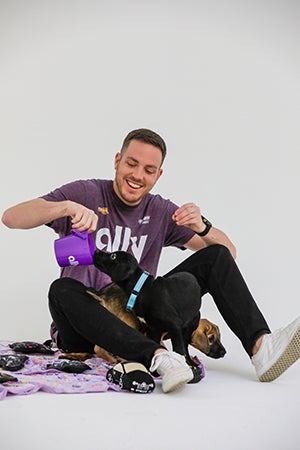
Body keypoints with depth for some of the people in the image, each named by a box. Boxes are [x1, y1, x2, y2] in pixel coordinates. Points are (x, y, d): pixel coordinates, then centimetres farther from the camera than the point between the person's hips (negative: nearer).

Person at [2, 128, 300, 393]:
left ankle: (260, 347, -28)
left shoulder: (161, 213, 8)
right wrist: (67, 207, -31)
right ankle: (158, 357, -50)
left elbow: (228, 251, 6)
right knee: (63, 289, -37)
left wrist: (202, 227, -15)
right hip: (84, 327, -3)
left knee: (215, 256, -7)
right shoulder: (84, 194, -3)